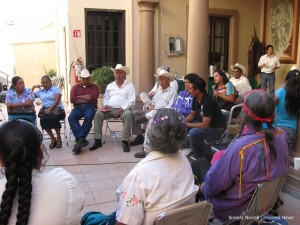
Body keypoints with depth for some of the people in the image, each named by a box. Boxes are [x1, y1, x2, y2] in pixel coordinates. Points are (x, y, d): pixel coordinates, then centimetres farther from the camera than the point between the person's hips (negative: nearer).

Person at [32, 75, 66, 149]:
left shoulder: (56, 89, 8)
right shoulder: (40, 91, 23)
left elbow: (57, 101, -7)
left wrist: (50, 109, -20)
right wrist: (33, 87, 14)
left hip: (56, 108, -3)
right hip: (45, 109, 3)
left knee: (54, 118, -37)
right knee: (43, 120, -31)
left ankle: (58, 138, -17)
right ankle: (53, 139, -13)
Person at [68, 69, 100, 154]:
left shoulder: (94, 87, 15)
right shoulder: (75, 87, 20)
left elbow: (93, 97, -6)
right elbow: (72, 99, 2)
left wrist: (79, 97, 0)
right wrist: (87, 99, -2)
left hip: (90, 107, -2)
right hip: (78, 107, 2)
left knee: (89, 117, -37)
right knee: (71, 118, -31)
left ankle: (79, 139, -36)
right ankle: (82, 139, -39)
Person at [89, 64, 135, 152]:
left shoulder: (130, 85, 7)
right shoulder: (110, 86, 20)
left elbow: (132, 101, -4)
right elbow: (105, 98, 18)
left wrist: (121, 109, -16)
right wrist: (105, 105, -6)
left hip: (123, 109, -3)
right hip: (110, 109, 3)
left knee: (128, 114, -37)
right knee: (98, 113, -24)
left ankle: (125, 141, -30)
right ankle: (98, 141, -19)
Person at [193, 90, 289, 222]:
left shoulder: (240, 148, -38)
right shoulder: (282, 136, -17)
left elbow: (212, 185, -27)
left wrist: (204, 185, -2)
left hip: (232, 211, -6)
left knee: (201, 162, 13)